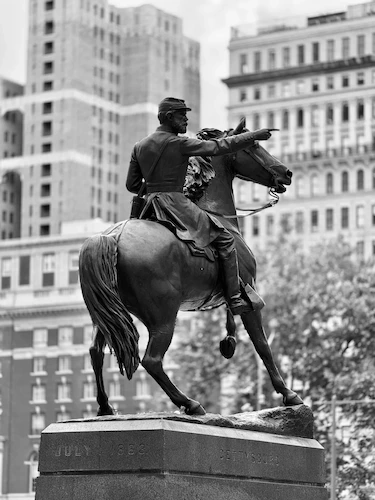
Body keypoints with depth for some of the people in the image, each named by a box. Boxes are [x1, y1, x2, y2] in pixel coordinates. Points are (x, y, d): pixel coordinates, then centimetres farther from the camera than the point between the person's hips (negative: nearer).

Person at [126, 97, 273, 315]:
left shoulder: (139, 147, 9)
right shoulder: (179, 143, -10)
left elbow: (132, 185, 12)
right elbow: (218, 147, -11)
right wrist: (254, 136, -4)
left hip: (151, 205, 7)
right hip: (177, 204, -6)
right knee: (225, 238, 1)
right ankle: (235, 298, -2)